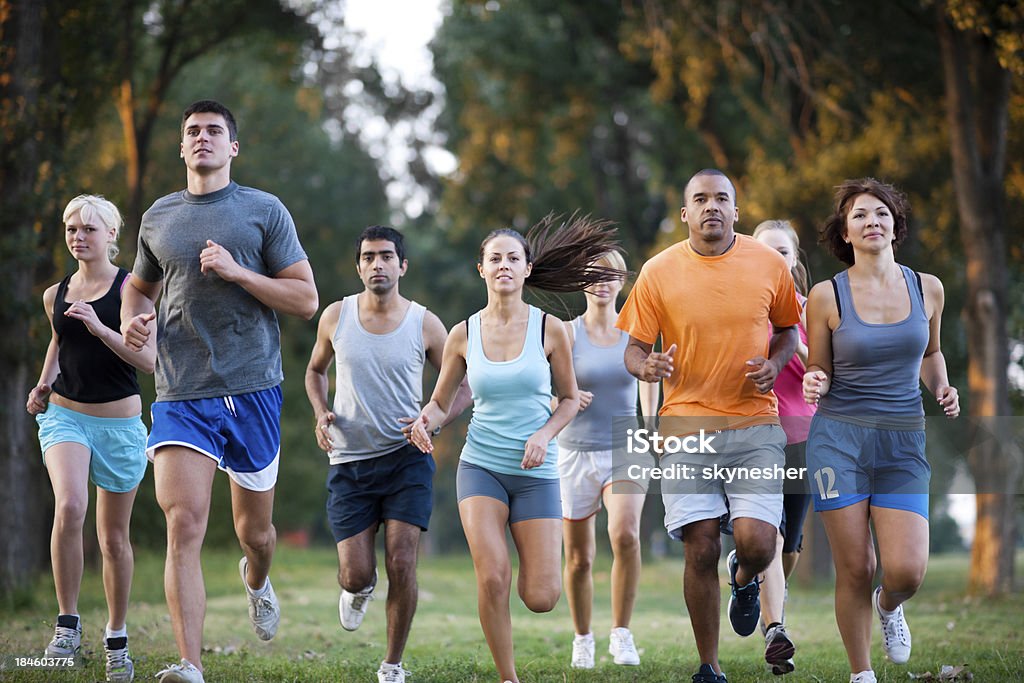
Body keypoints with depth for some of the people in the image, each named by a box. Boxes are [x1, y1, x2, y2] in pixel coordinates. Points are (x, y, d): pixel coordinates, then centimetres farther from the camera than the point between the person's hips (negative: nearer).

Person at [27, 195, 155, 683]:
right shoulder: (55, 295, 7)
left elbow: (148, 359, -13)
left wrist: (100, 328, -24)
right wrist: (43, 384, 10)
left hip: (120, 423, -1)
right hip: (65, 416, 2)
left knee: (114, 536, 8)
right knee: (69, 507, -26)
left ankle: (117, 639, 25)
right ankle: (67, 622, -16)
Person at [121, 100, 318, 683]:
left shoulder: (265, 211, 2)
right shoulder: (158, 218, 11)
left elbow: (306, 299, -1)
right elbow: (140, 286, 29)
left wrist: (237, 271, -13)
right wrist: (132, 320, 6)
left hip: (253, 389, -1)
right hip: (181, 395, 1)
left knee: (255, 530, 14)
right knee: (184, 525, -17)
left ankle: (257, 581, 51)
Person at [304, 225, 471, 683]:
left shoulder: (424, 324, -3)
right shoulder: (336, 317, 1)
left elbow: (464, 386, 5)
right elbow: (315, 370, 19)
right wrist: (321, 413, -1)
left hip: (407, 457, -1)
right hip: (350, 462, 1)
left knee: (401, 563, -11)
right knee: (355, 574, -5)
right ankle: (359, 590, 35)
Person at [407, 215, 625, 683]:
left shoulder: (549, 330, -3)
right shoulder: (463, 335, 0)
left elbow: (570, 399, 7)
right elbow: (440, 402, 10)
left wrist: (545, 434, -12)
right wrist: (425, 421, -12)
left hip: (536, 472, 0)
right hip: (481, 465, 0)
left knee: (541, 599, -4)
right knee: (492, 578, -19)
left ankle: (529, 562, 34)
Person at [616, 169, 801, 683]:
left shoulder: (769, 264, 1)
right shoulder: (658, 272, -2)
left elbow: (788, 328, 17)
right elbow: (634, 349, 4)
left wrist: (774, 363, -4)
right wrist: (647, 366, -19)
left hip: (754, 427, 0)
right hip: (686, 425, 0)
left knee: (757, 543, -13)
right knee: (701, 550, -3)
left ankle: (744, 579, 26)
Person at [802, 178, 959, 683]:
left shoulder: (926, 288, 6)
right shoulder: (827, 295, -3)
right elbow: (819, 371, 6)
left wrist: (942, 388, 3)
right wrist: (814, 384, -17)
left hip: (903, 443, 2)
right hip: (839, 438, -2)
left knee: (907, 571, -11)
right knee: (855, 570, -2)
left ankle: (889, 606, 27)